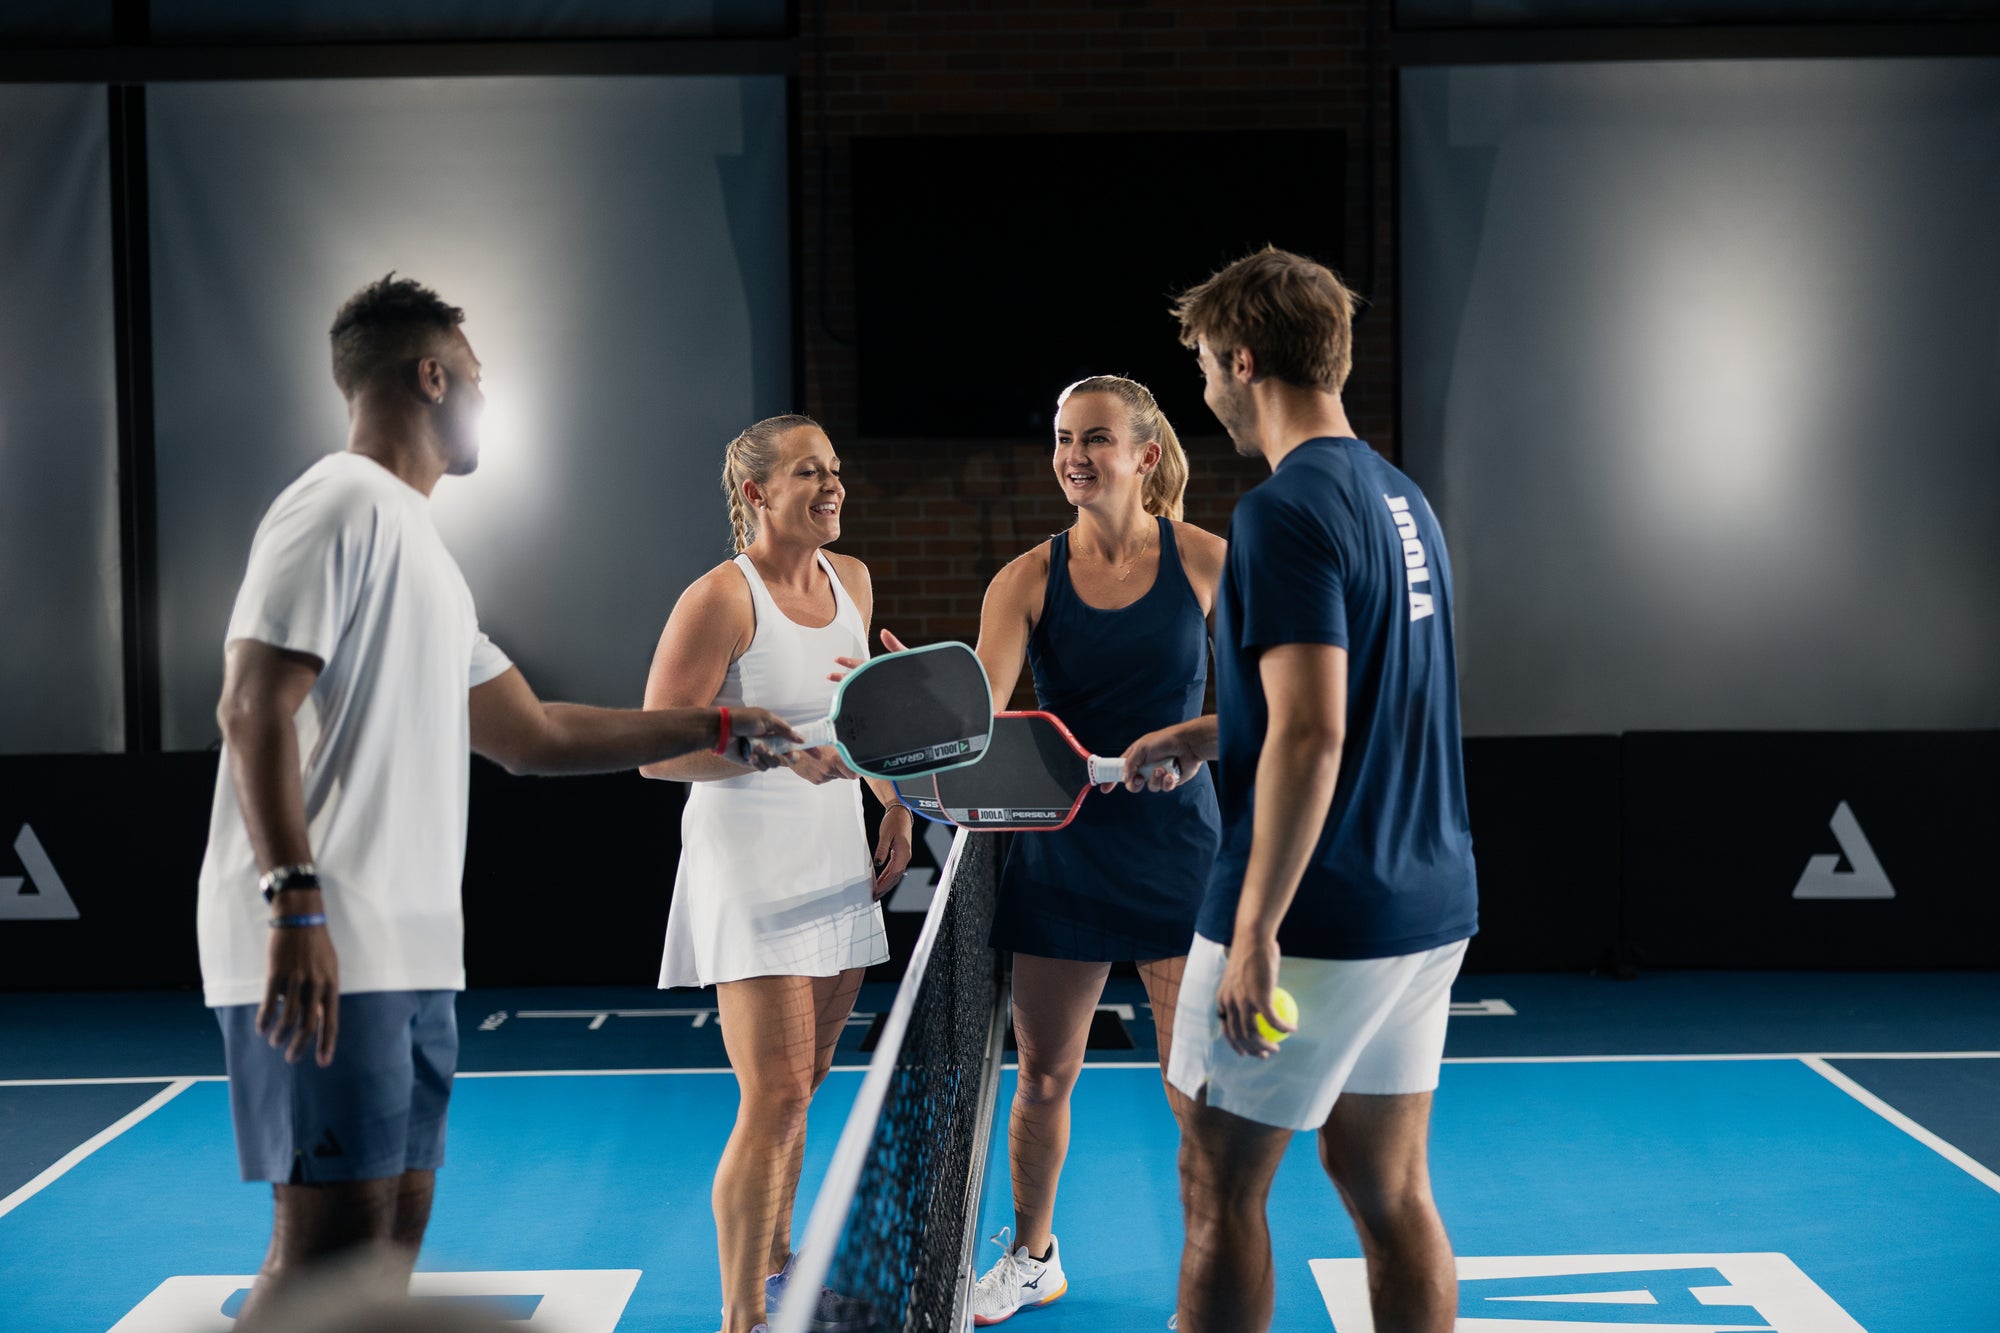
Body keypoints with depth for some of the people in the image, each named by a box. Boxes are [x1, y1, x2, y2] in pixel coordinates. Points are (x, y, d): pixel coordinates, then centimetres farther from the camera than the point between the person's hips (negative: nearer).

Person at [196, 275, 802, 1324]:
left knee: (397, 1219, 10)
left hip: (408, 956, 10)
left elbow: (532, 736, 25)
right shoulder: (342, 505, -7)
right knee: (335, 1233, -11)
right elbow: (253, 710, -16)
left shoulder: (413, 538, 22)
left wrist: (715, 725, 27)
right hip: (324, 956, -10)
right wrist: (295, 903, -25)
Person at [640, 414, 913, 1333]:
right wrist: (781, 753, -27)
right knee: (774, 1099, -11)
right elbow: (656, 750, -17)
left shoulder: (851, 581, 7)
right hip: (751, 873, -7)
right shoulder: (720, 600, -15)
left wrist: (895, 801, 14)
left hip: (837, 868, 7)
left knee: (799, 1087, 16)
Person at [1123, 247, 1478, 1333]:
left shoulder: (1285, 512, -17)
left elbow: (1311, 735, -24)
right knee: (1388, 1189, 13)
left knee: (1221, 1187, 5)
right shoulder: (1403, 500, 12)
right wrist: (1207, 734, 24)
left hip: (1315, 920, -9)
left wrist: (1255, 930, -22)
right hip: (1425, 907, 9)